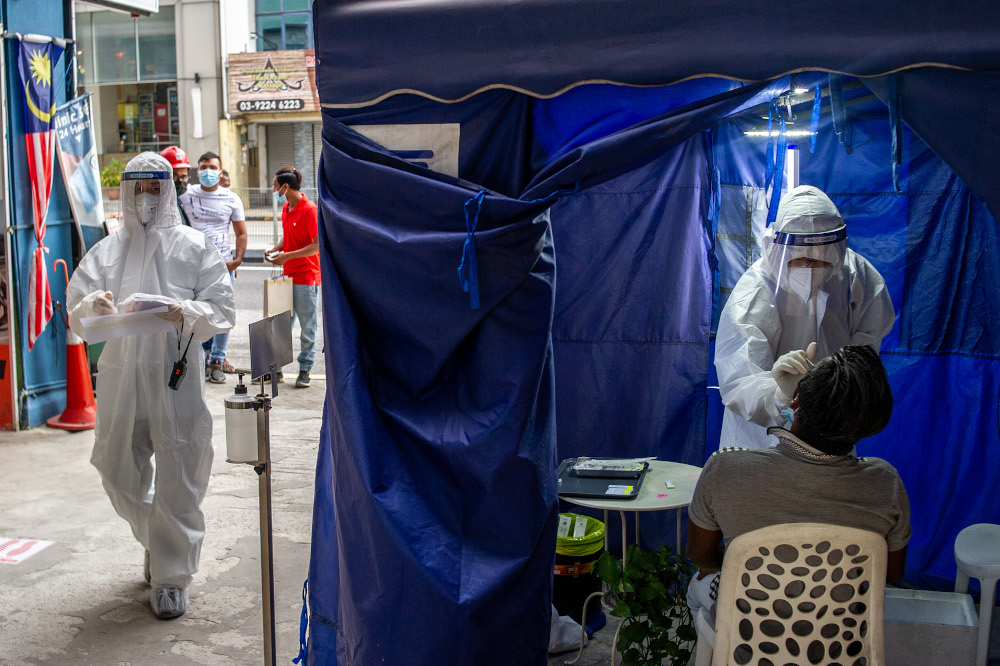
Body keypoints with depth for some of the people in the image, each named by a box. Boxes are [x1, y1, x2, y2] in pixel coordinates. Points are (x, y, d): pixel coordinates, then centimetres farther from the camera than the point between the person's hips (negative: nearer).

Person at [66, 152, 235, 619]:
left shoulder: (194, 247, 3)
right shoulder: (106, 251, 11)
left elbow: (223, 310, -1)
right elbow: (75, 309, 5)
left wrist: (188, 313, -22)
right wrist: (94, 306, -18)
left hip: (176, 379, -3)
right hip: (120, 379, 3)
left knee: (177, 483, -1)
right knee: (118, 474, 10)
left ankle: (170, 576, 14)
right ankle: (156, 541, 38)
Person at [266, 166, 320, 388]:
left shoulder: (309, 210, -14)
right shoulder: (286, 208, 12)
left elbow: (318, 245, -18)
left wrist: (287, 256, -18)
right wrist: (275, 250, 5)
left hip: (307, 277, -8)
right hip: (288, 276, 8)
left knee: (307, 328, 1)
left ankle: (305, 370, 10)